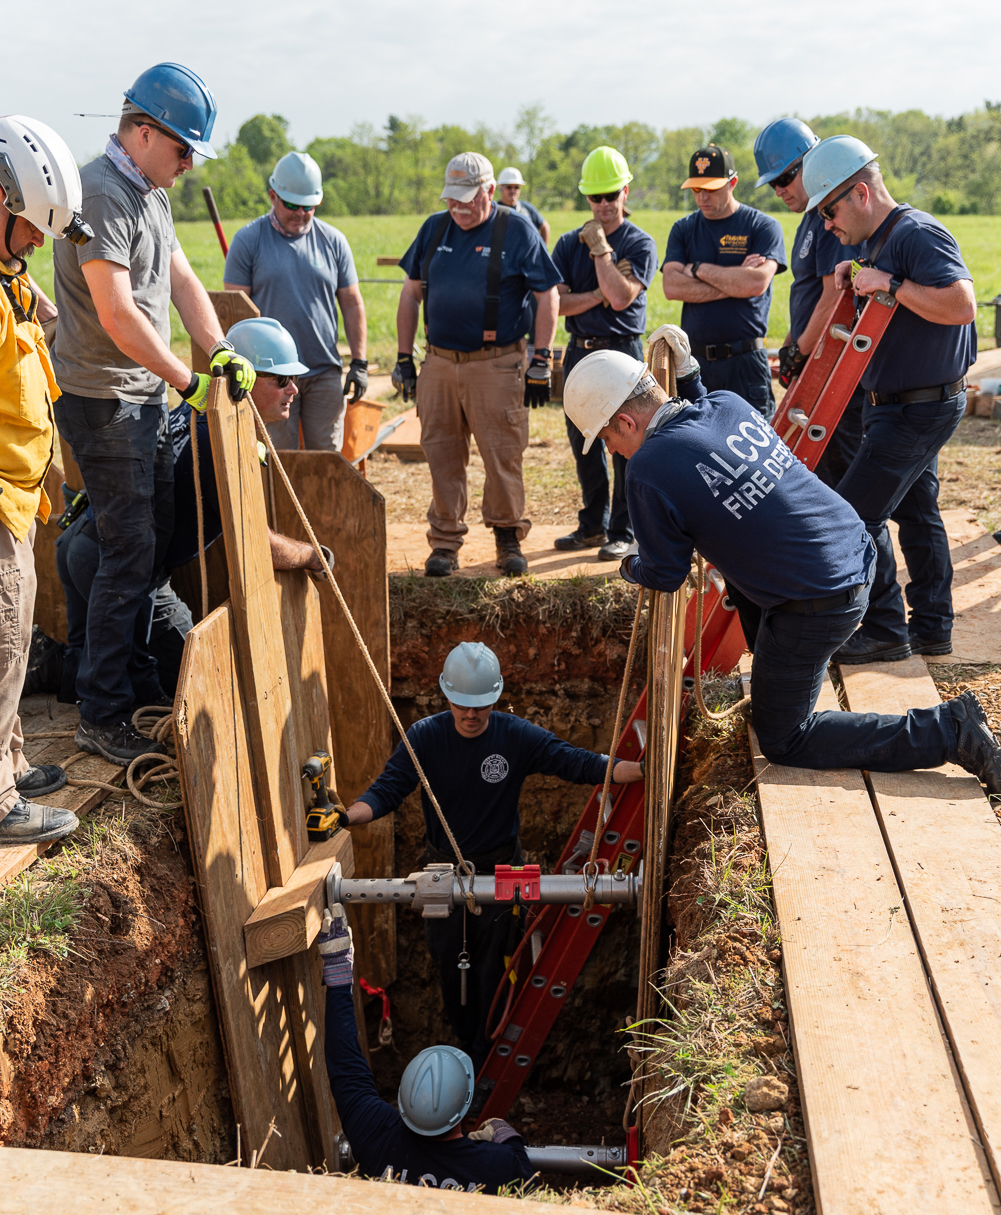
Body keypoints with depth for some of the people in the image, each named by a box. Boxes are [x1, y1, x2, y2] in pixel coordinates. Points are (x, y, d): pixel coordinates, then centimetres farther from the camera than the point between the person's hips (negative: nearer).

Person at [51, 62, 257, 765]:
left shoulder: (151, 195, 14)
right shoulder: (101, 193, -18)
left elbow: (183, 281, 12)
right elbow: (119, 316, -24)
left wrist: (221, 352, -4)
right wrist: (190, 383, -16)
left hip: (148, 397, 10)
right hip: (105, 402, -10)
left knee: (156, 540, 15)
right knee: (130, 554, -7)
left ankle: (136, 679, 30)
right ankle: (102, 718, 3)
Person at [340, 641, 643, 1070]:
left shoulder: (517, 736, -13)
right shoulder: (424, 737, -13)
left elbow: (577, 762, -15)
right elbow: (387, 789, -17)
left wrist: (646, 770, -25)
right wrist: (346, 816, -37)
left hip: (499, 872, -1)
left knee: (493, 969, 8)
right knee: (449, 966, 15)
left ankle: (486, 1058, 29)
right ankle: (465, 1046, 39)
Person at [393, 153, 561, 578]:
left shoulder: (517, 231, -1)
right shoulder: (434, 228, 11)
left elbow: (547, 297, -1)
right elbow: (411, 293, 15)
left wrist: (541, 364, -6)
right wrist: (404, 357, 11)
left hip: (496, 364, -4)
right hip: (439, 363, 4)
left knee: (503, 455, -2)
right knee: (442, 455, 6)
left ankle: (508, 536, 14)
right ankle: (445, 541, 17)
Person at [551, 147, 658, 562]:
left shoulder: (639, 243, -1)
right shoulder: (569, 243, 10)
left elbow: (620, 297, -16)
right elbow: (557, 303, -1)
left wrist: (600, 248, -14)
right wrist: (600, 294, -11)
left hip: (622, 351, -4)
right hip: (579, 352, 5)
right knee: (583, 443, 11)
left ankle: (623, 532, 7)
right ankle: (592, 526, 25)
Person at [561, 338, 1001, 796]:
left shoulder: (648, 471, -17)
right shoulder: (727, 403, 3)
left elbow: (666, 576, -3)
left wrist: (632, 568, 18)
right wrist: (686, 374, 20)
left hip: (817, 607, -8)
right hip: (857, 554, 9)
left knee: (782, 742, 9)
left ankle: (948, 731, 0)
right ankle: (774, 673, 42)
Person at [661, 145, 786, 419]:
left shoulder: (763, 227, 2)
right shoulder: (683, 229, 12)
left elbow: (756, 283, -15)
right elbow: (672, 287, -4)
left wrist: (699, 269, -5)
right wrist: (734, 280, -8)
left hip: (745, 362, -3)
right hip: (694, 361, 3)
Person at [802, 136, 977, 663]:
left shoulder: (918, 233, -19)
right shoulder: (878, 241, 13)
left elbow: (961, 305, -30)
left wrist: (890, 284, -27)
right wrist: (854, 273, 10)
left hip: (920, 408, -11)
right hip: (905, 404, 11)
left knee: (854, 514, -9)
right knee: (916, 513, 16)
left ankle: (884, 630, 3)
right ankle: (932, 628, 27)